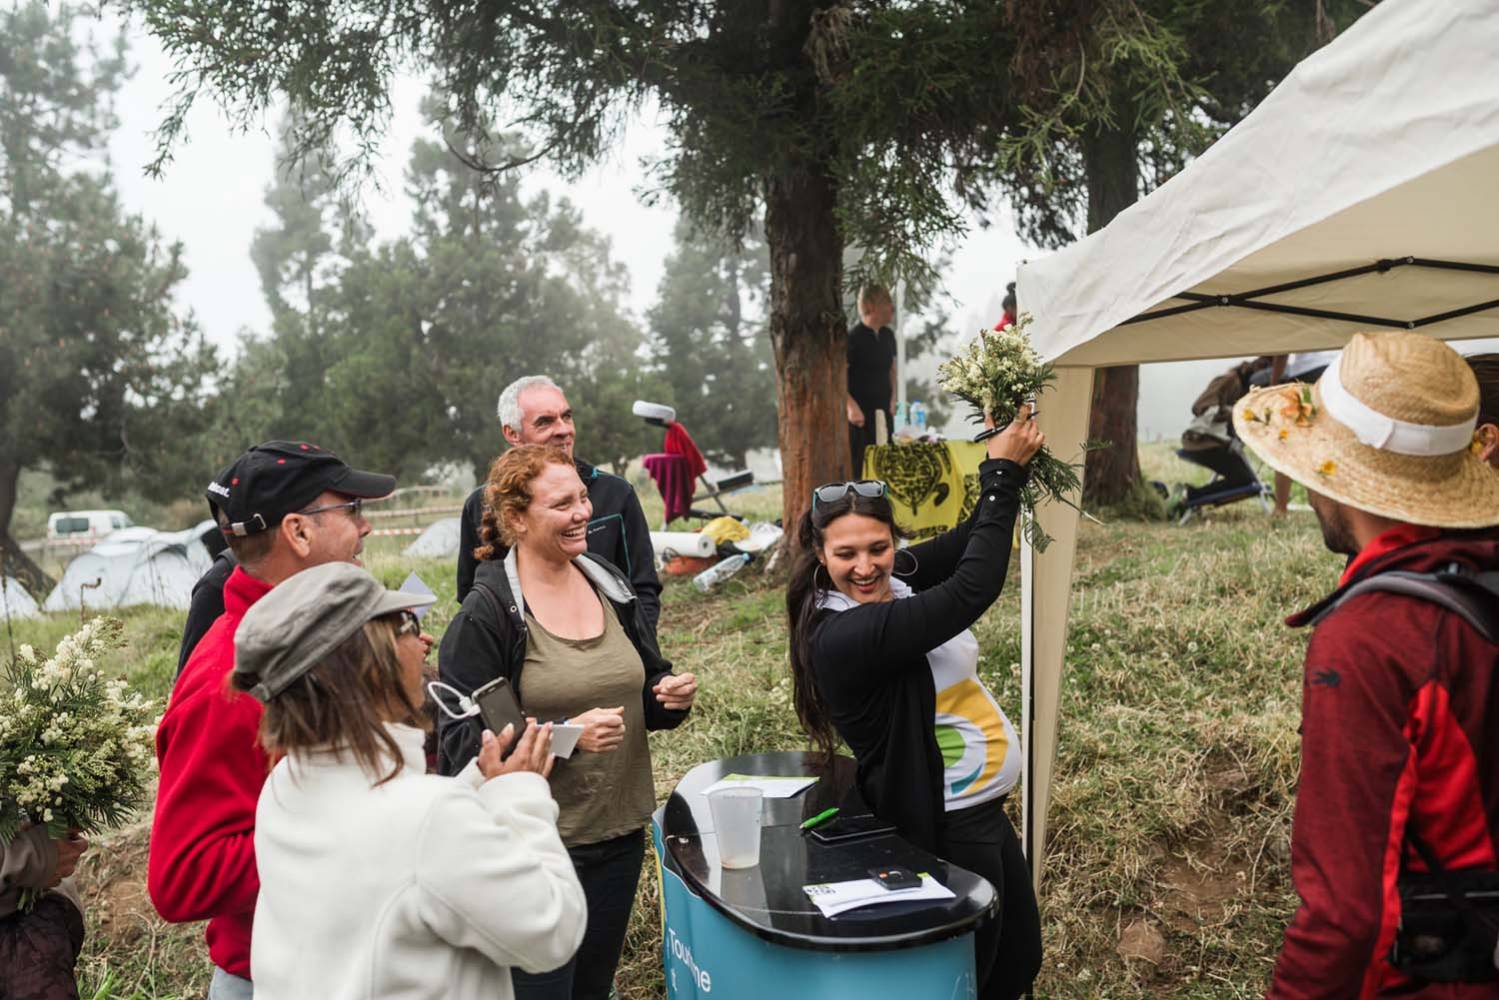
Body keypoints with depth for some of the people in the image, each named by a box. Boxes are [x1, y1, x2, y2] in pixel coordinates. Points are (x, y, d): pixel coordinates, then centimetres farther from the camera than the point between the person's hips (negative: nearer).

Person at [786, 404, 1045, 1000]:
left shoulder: (899, 579, -2)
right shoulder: (844, 636, -28)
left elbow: (973, 542, 5)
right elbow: (972, 590, -30)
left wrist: (1008, 464, -11)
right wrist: (1002, 474, -22)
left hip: (982, 814, 9)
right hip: (943, 831, -9)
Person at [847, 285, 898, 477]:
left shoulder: (887, 336, 10)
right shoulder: (853, 338, -12)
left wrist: (892, 400, 10)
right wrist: (851, 406, -23)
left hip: (883, 415, 7)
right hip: (859, 418, -7)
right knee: (859, 469, -7)